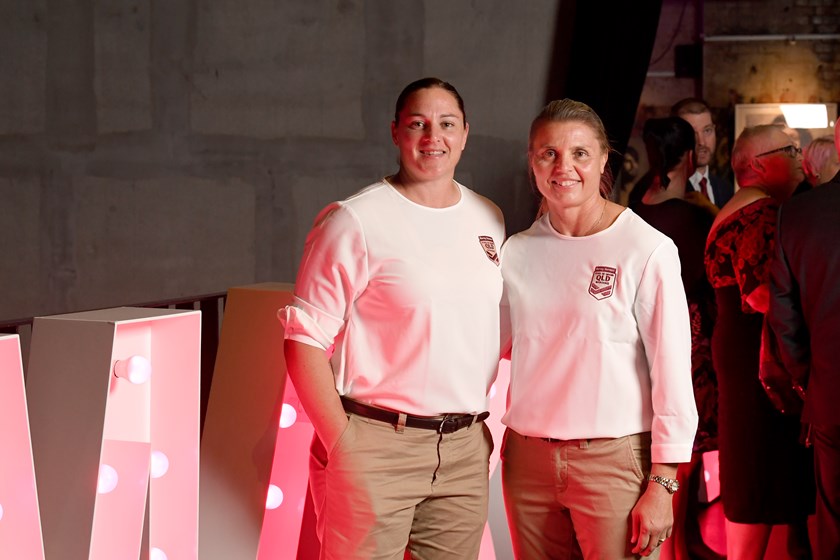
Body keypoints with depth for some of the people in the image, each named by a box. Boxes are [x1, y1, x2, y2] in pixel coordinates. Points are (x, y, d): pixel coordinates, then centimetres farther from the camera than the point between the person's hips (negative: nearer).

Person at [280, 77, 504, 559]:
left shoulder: (489, 220, 12)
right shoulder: (355, 222, -7)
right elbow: (304, 342, -9)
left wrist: (483, 424, 12)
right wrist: (342, 447, -14)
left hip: (465, 448, 5)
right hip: (376, 444, -5)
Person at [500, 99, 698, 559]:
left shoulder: (647, 251, -7)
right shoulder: (516, 253, 6)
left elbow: (673, 376, -8)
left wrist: (662, 485, -11)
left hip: (616, 460, -4)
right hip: (528, 459, 4)